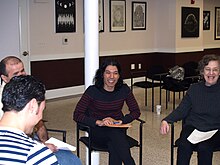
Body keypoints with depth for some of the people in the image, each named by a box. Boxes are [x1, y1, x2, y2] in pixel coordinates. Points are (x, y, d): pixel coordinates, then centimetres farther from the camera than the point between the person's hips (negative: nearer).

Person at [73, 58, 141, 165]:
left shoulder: (124, 90, -4)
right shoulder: (92, 91, -13)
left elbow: (136, 111, 2)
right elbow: (77, 115, -14)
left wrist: (119, 121, -15)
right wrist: (99, 122, -27)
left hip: (118, 129, 2)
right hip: (97, 131, -2)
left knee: (114, 146, -34)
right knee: (114, 133, -35)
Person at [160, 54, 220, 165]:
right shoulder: (194, 89, 10)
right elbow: (181, 110, 7)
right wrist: (166, 120, -10)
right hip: (193, 127, 2)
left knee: (204, 148, -33)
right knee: (183, 146, -30)